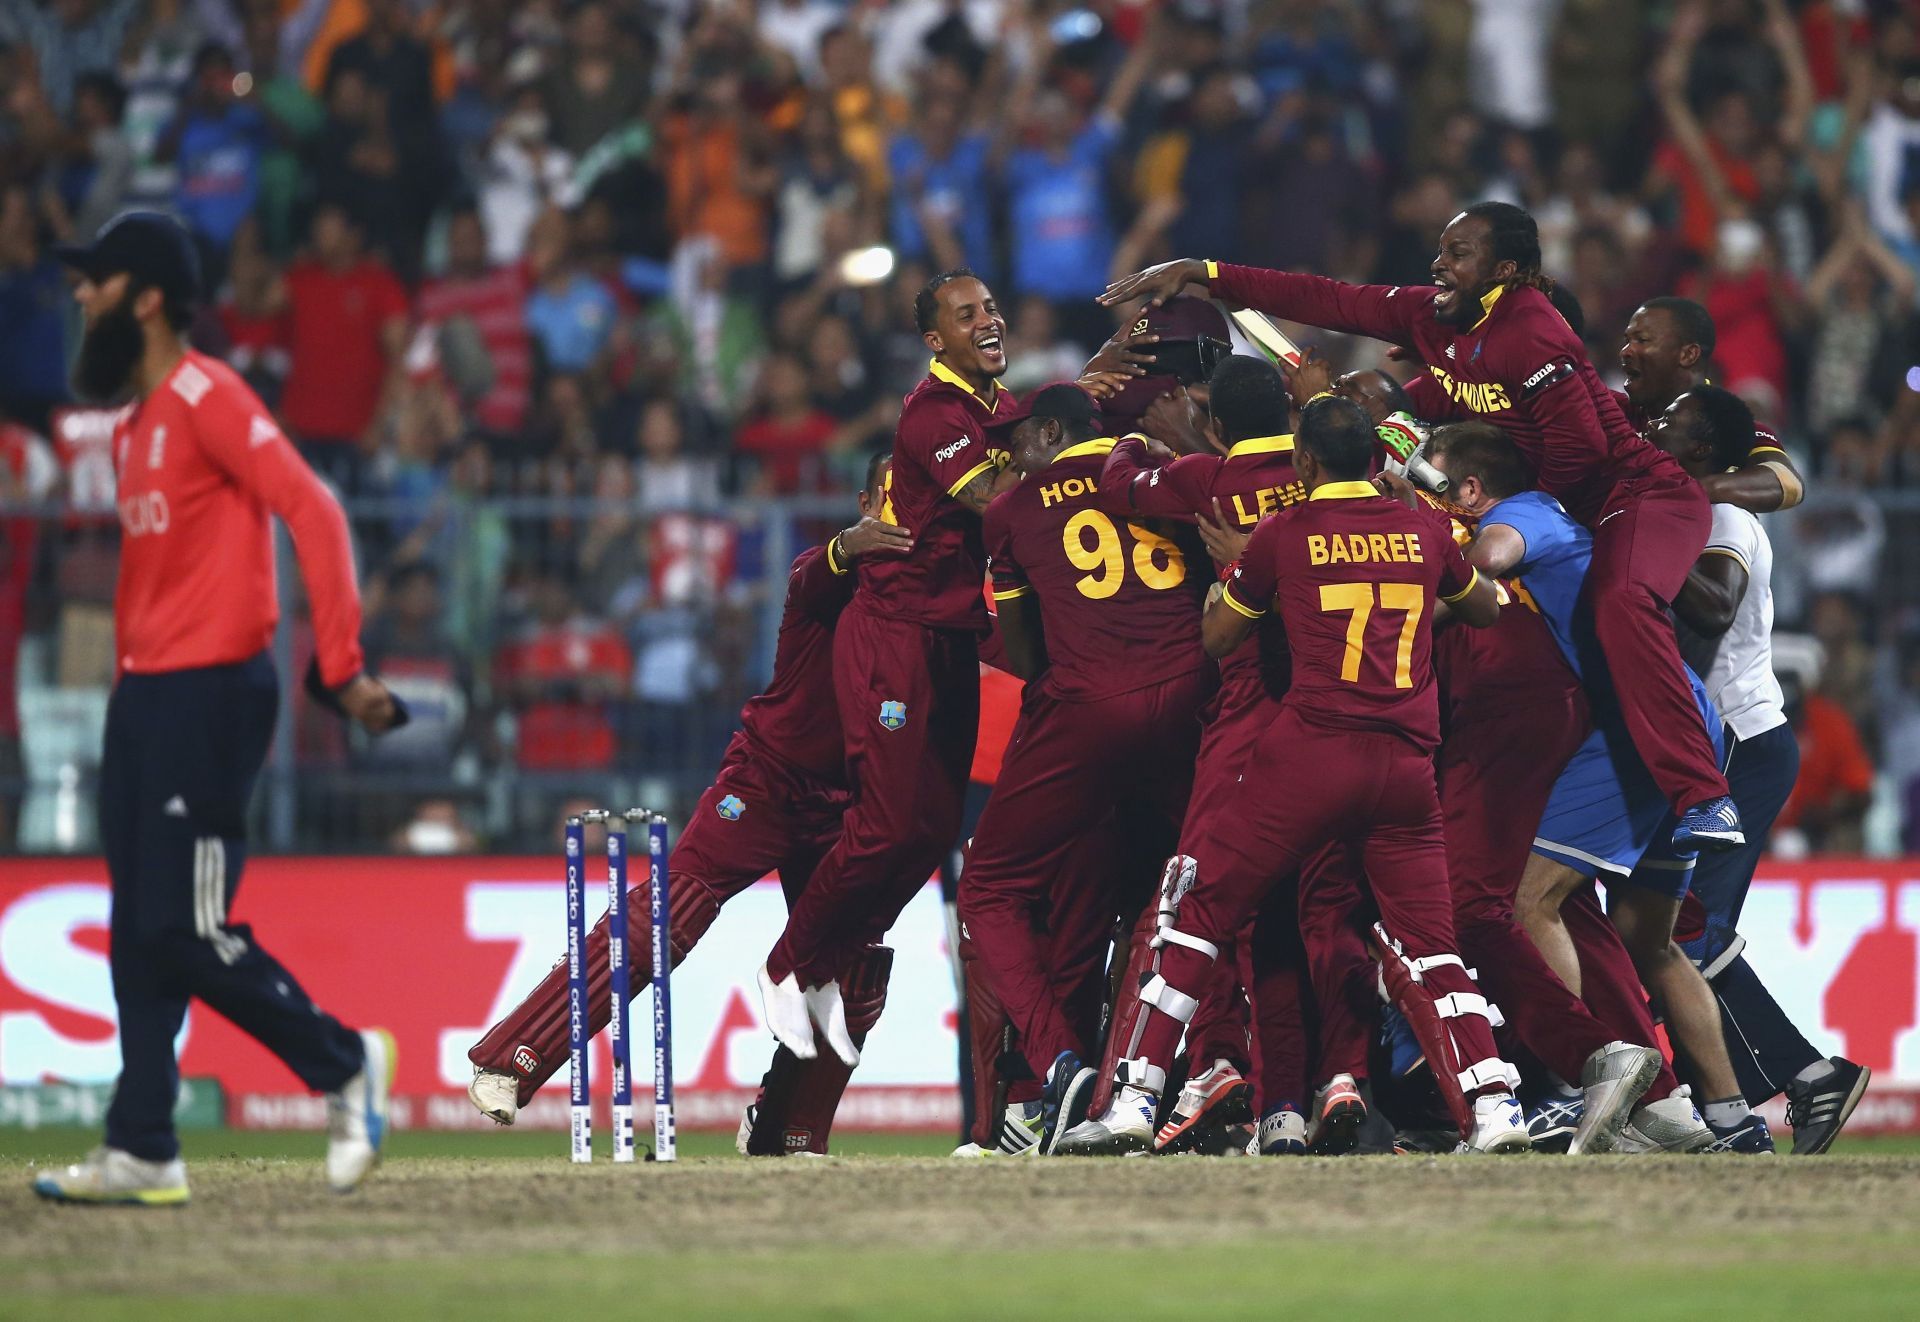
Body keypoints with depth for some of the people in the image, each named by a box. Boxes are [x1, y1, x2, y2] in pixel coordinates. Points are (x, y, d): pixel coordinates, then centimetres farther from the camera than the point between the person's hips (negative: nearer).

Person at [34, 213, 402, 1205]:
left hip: (212, 692, -9)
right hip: (144, 696, 9)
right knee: (139, 932, 8)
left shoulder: (206, 397, -12)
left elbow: (312, 510, -19)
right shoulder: (131, 425, 17)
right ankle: (141, 1151, 10)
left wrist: (340, 665, -23)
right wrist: (127, 688, 14)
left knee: (186, 930, -10)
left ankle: (344, 1064, 7)